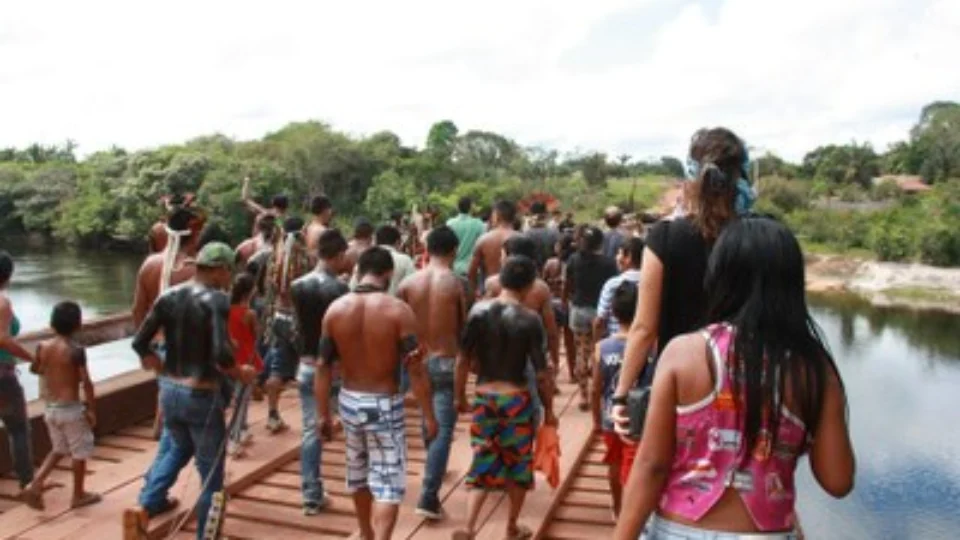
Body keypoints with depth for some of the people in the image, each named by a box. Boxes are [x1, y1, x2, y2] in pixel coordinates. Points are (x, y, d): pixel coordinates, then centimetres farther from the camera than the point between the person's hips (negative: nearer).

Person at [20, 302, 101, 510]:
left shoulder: (43, 347, -1)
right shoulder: (76, 351, -18)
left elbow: (37, 369, 18)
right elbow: (86, 383, -17)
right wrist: (92, 409, -8)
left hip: (50, 408, 6)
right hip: (71, 409, -6)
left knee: (58, 450, 24)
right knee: (80, 453, 9)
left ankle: (35, 485, 10)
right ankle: (78, 495, 19)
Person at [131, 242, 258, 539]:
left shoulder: (169, 297, 2)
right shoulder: (217, 299, -17)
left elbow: (140, 343, 4)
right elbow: (221, 355, -26)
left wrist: (164, 369, 16)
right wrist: (242, 375, -9)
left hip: (169, 391, 7)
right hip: (201, 396, -7)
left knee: (180, 447, 34)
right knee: (211, 470, 9)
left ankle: (149, 501, 32)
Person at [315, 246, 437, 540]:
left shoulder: (335, 309, -3)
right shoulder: (398, 310, -15)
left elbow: (323, 365, 0)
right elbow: (415, 368, -16)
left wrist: (323, 413, 9)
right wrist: (429, 416, -8)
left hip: (349, 401, 5)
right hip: (385, 404, -5)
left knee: (358, 474, 24)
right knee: (388, 482, 5)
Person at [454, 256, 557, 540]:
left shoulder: (478, 311, -4)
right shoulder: (530, 320, -14)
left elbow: (463, 360, 0)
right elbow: (541, 372, -12)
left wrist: (460, 396, 12)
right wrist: (549, 409, 0)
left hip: (483, 397, 3)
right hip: (516, 399, -3)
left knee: (483, 462, 14)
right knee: (518, 465, 16)